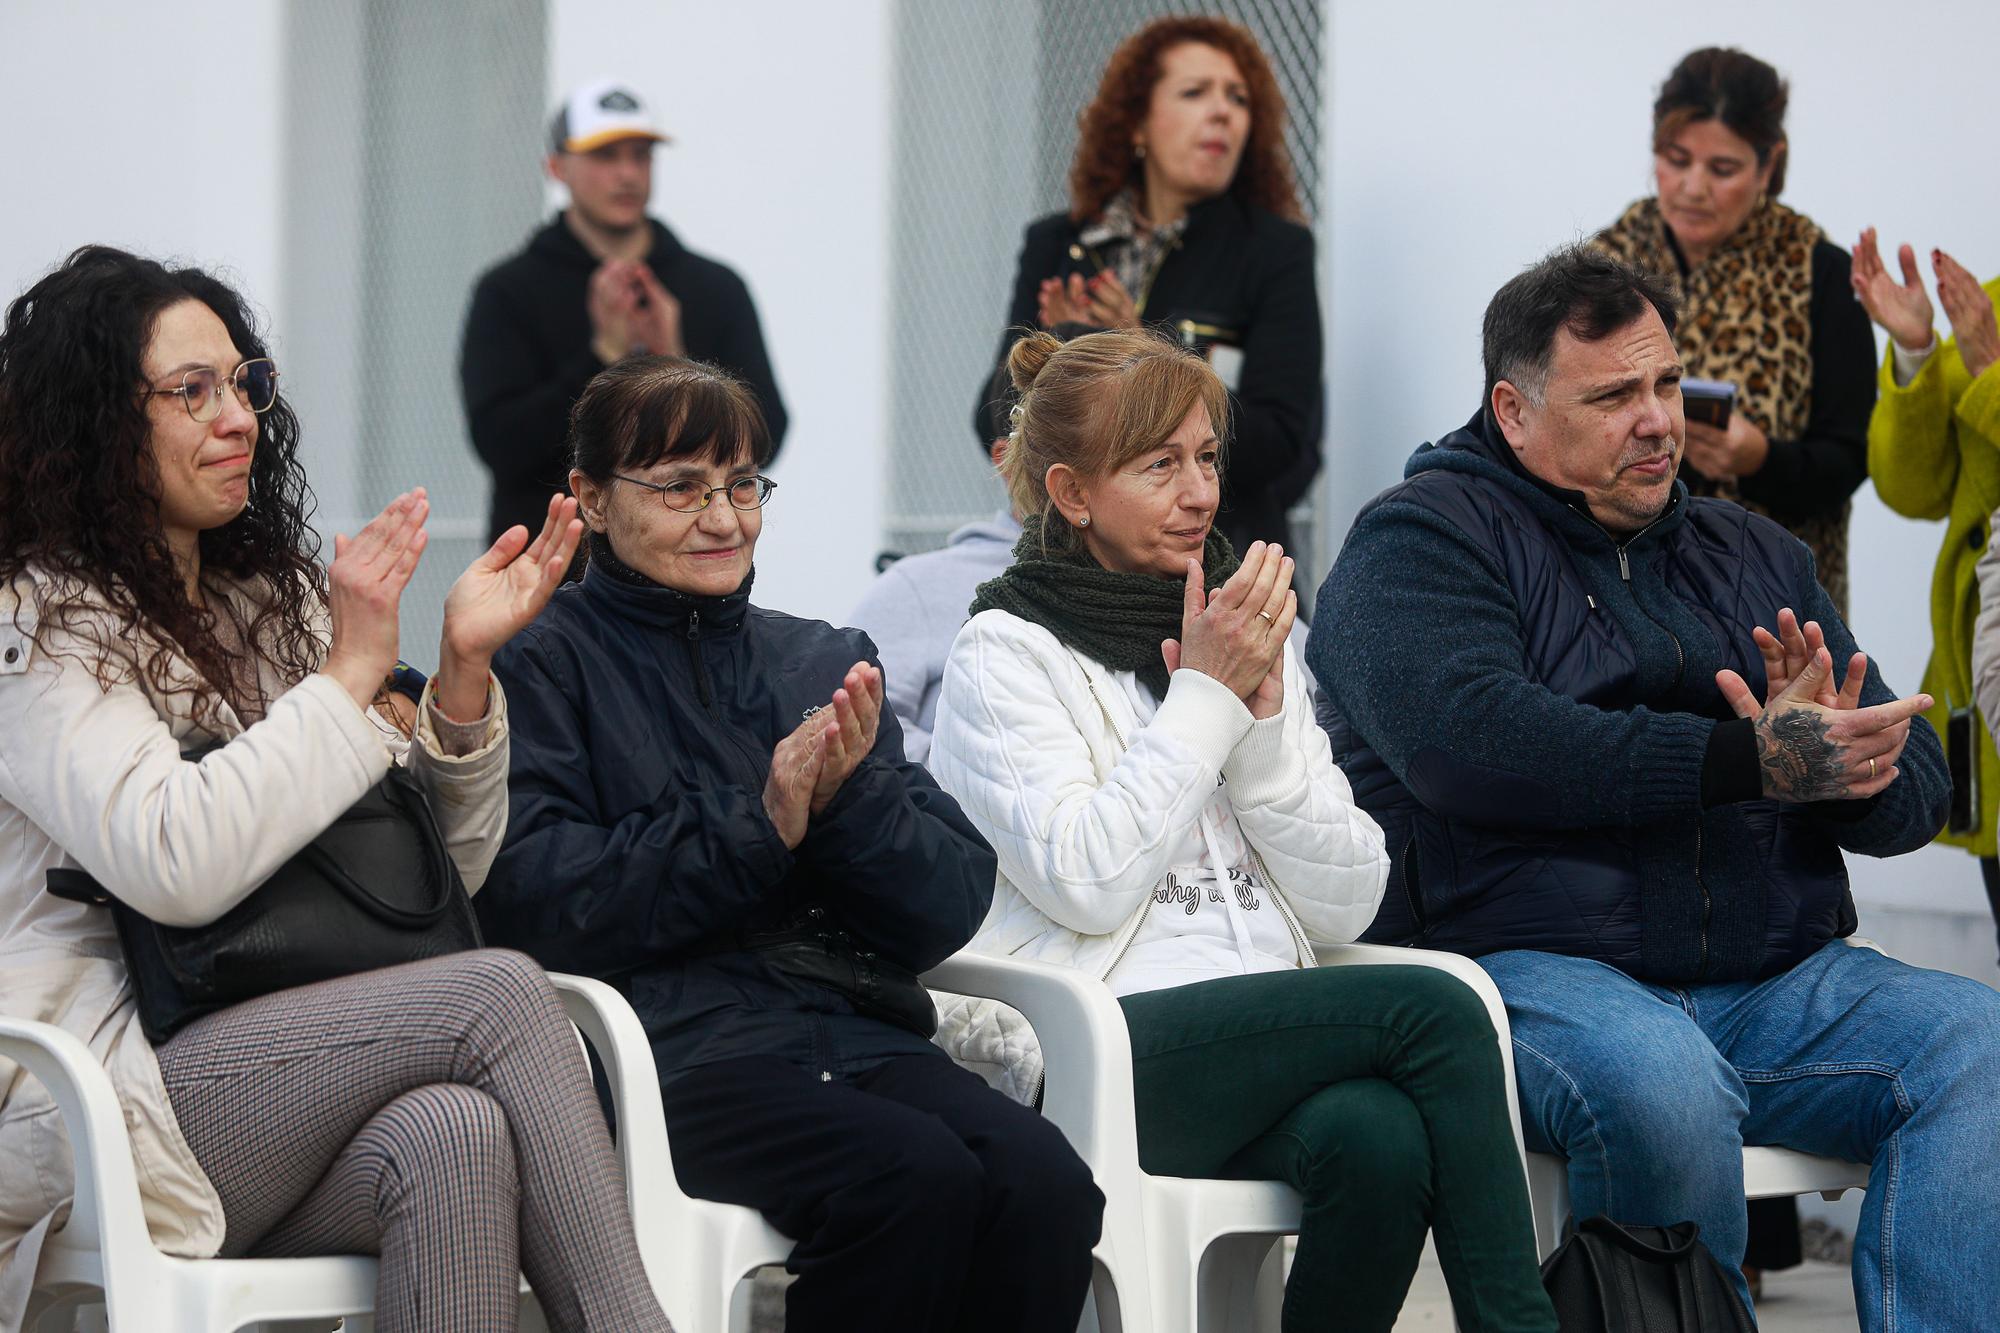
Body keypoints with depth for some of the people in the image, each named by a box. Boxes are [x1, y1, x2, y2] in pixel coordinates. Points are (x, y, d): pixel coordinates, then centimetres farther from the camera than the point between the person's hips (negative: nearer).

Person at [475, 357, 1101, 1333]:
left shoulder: (826, 662, 22)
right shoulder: (544, 662, 8)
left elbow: (951, 910, 13)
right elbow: (531, 899, -9)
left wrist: (852, 797, -7)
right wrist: (757, 826, -11)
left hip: (859, 1031, 5)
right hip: (677, 1040, -5)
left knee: (1043, 1180, -27)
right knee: (917, 1173, -32)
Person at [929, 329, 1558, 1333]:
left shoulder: (1246, 633, 21)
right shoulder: (1005, 656, 4)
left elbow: (1345, 906, 11)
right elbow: (1086, 882, -12)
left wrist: (1263, 713, -1)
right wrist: (1205, 696, -6)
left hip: (1263, 1045, 5)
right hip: (1107, 1056, -4)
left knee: (1379, 1138, -32)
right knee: (1432, 1011, -26)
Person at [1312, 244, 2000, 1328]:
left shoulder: (1756, 556, 24)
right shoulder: (1421, 536, 6)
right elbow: (1466, 741, -15)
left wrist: (1835, 761, -11)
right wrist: (1749, 763, -18)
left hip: (1781, 983, 5)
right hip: (1536, 971, -5)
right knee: (1662, 1087, -37)